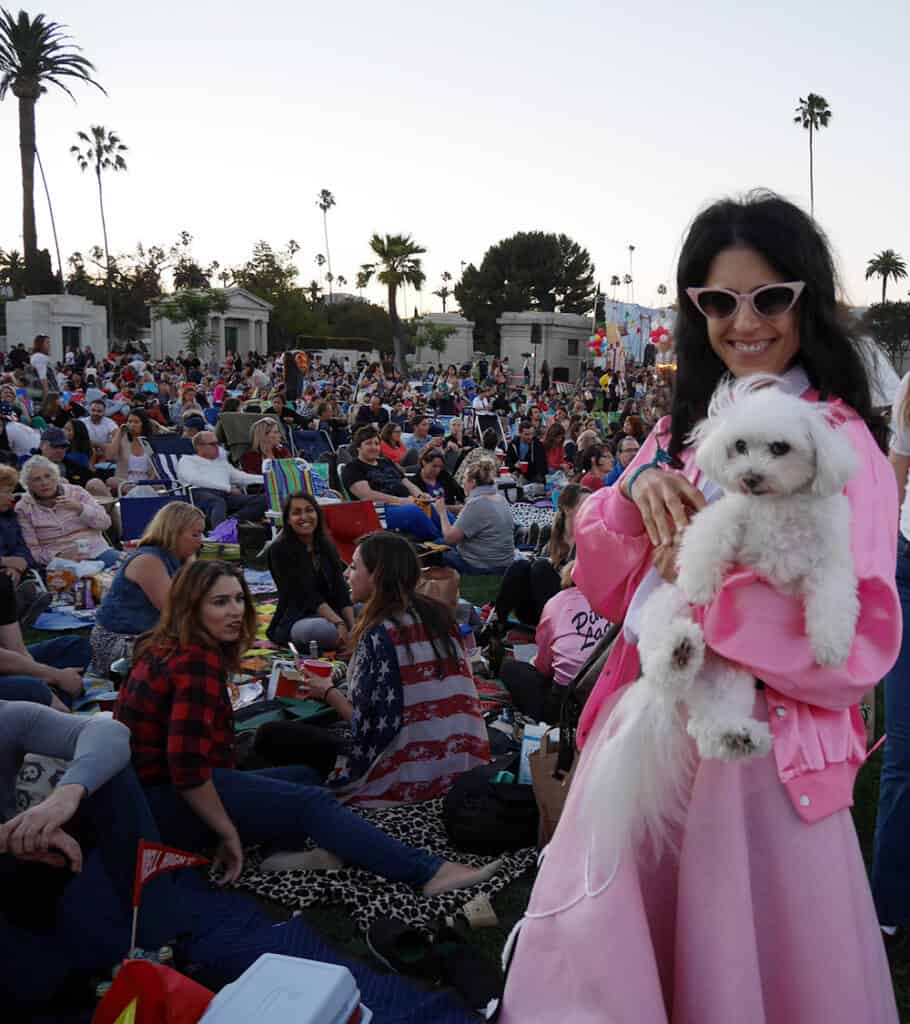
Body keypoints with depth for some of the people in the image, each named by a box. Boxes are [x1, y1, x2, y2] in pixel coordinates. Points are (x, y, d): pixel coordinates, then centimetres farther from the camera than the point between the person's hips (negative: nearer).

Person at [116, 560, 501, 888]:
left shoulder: (170, 649, 11)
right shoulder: (199, 662, -20)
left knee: (303, 777, 14)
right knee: (312, 802, -15)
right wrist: (228, 832, -16)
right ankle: (430, 873, -21)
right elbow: (187, 764, -27)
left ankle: (283, 854, -10)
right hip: (165, 802, -10)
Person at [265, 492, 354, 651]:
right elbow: (307, 595, -16)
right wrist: (339, 623, -27)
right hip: (293, 621, -5)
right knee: (324, 629, -38)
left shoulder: (328, 547, 10)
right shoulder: (279, 550, -7)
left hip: (331, 613, 5)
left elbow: (341, 591, 0)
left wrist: (353, 625, -18)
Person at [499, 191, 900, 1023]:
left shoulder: (843, 444, -8)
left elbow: (860, 647, -14)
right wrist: (635, 489, -9)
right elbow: (605, 591, 7)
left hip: (760, 750, -5)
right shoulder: (679, 431, 9)